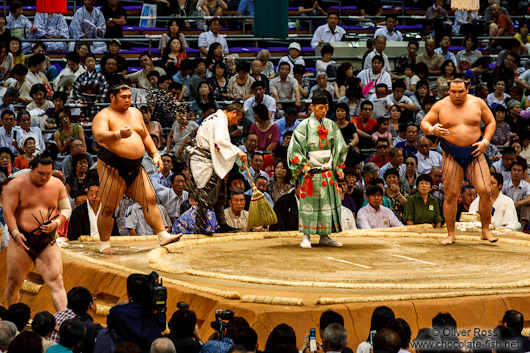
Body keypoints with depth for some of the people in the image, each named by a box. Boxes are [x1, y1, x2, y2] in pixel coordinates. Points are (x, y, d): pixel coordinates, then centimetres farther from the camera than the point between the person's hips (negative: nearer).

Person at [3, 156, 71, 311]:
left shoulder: (57, 185, 7)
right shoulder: (17, 185, -4)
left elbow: (66, 209, 13)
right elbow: (8, 212, -8)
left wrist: (56, 223, -8)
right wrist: (15, 233, -22)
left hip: (47, 242, 2)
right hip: (21, 240, -2)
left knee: (56, 281, -11)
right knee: (14, 282, 6)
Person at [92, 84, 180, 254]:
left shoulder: (135, 113, 15)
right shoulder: (104, 116, -8)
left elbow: (145, 136, 24)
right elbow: (100, 136, -28)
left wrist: (155, 154, 11)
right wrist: (118, 134, -46)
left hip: (135, 166, 6)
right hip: (112, 167, -6)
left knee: (149, 199, -1)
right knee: (108, 207, -4)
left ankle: (163, 235, 2)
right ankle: (104, 243, 7)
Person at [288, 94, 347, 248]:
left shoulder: (331, 125, 9)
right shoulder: (304, 126, -5)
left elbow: (339, 148, 15)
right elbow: (295, 149, -7)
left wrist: (338, 168, 8)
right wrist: (304, 168, -13)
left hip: (328, 171, 5)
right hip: (311, 171, -5)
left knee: (329, 203, 6)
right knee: (309, 203, -5)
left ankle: (325, 236, 13)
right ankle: (306, 237, -1)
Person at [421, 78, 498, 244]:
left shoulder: (477, 103, 4)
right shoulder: (440, 106, 1)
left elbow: (491, 122, 12)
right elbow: (424, 123, 4)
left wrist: (485, 142, -4)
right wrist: (432, 129, -20)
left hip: (475, 154, 0)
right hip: (452, 155, 0)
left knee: (485, 191, -10)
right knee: (450, 195, -3)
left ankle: (486, 230, 4)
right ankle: (450, 234, 7)